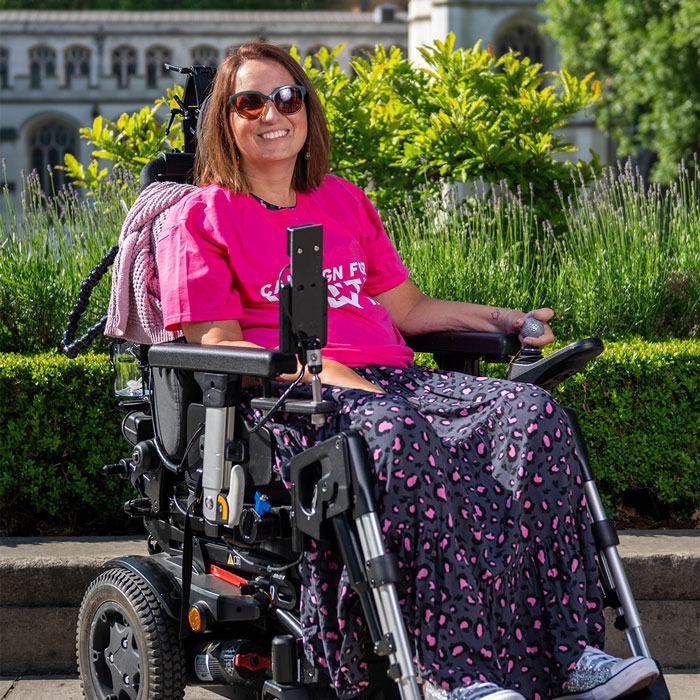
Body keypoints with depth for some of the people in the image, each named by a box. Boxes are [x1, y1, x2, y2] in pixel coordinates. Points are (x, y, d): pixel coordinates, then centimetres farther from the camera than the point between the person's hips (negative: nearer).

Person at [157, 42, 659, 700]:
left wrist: (501, 319, 13)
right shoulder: (198, 218, 8)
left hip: (387, 378, 6)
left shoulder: (344, 202, 26)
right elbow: (216, 346, -3)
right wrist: (327, 373, -17)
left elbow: (406, 308, 28)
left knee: (532, 412, -22)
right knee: (402, 440, -40)